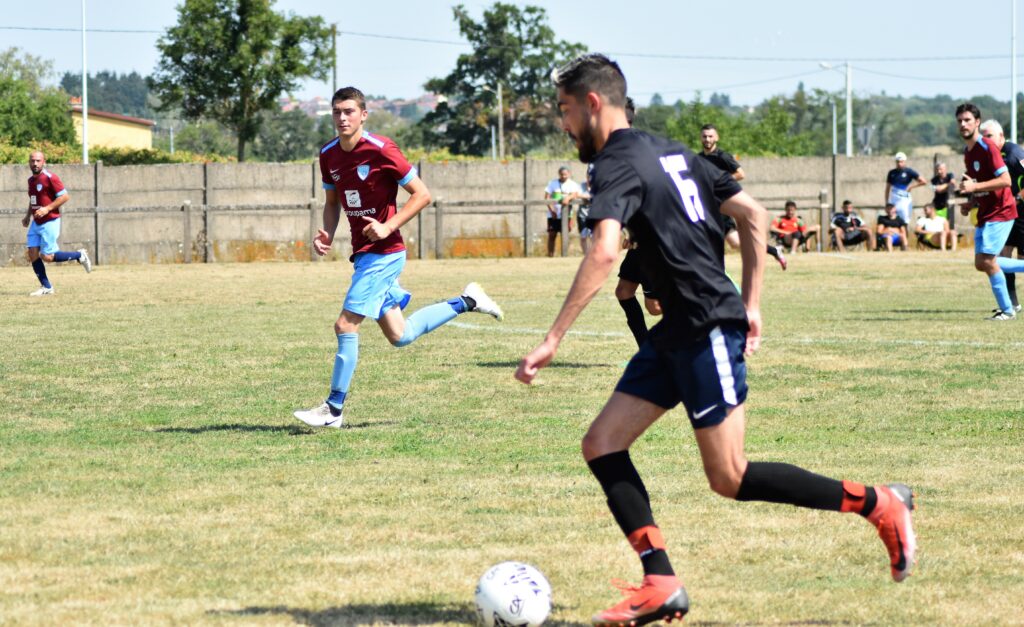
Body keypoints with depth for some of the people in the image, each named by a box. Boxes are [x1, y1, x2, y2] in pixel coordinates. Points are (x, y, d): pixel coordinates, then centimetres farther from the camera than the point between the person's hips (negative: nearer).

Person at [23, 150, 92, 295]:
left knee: (46, 256, -10)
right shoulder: (31, 180, 12)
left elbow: (65, 196, -16)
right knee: (32, 254, -2)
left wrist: (47, 208, -21)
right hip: (36, 223, 8)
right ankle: (46, 287, 8)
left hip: (50, 222, -8)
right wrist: (28, 216, 15)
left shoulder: (50, 178, -13)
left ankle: (79, 255, 10)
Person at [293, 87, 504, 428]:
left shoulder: (381, 150, -15)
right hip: (364, 254, 8)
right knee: (399, 336, 13)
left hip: (383, 252, -8)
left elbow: (422, 194, -11)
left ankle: (334, 409, -2)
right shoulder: (329, 155, 5)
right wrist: (326, 234, 2)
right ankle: (466, 302, 30)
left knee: (346, 326, -11)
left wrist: (388, 227, -19)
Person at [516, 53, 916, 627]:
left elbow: (604, 253, -30)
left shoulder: (618, 164, -13)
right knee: (602, 445, 3)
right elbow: (754, 214, 17)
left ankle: (879, 504, 6)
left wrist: (553, 340, -30)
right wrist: (751, 304, 18)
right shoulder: (669, 152, 16)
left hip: (708, 329, -10)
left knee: (730, 478, -4)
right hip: (678, 331, 10)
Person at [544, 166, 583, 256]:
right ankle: (550, 255, 4)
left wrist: (568, 198, -39)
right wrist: (552, 210, -13)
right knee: (552, 235, 0)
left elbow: (575, 194, -16)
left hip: (566, 214, -1)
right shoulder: (553, 183, 4)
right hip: (553, 215, 1)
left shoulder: (572, 184, 2)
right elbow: (547, 197, -1)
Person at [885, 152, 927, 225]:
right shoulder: (892, 173, 8)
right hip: (893, 199, 3)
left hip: (905, 199, -3)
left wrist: (911, 186, -5)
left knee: (904, 221, -5)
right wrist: (886, 202, 11)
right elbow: (888, 188, 14)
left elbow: (923, 182, -2)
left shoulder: (909, 172, -2)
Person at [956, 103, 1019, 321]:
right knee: (981, 264, 6)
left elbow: (1005, 180, -22)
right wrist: (970, 204, 9)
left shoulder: (987, 147, -15)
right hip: (984, 215, 9)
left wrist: (974, 187, -26)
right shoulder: (968, 152, 13)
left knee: (987, 260, -13)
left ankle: (1006, 310, -3)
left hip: (1000, 213, -9)